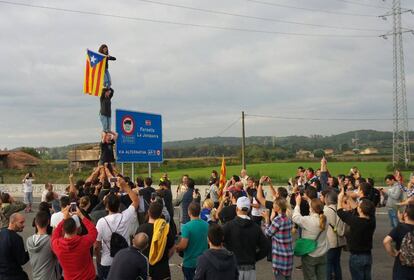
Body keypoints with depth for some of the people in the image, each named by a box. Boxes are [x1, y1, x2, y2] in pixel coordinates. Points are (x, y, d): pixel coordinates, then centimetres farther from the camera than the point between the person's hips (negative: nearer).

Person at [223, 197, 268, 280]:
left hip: (234, 267, -2)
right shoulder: (255, 227, 0)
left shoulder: (229, 225, -9)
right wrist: (254, 258, 10)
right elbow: (265, 247, 1)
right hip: (250, 268, 3)